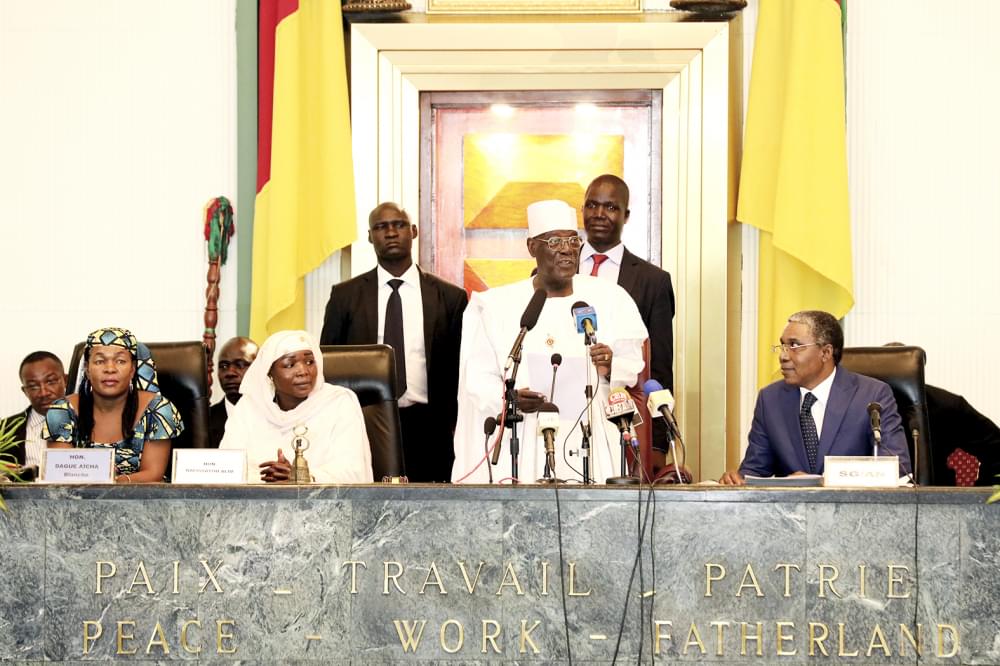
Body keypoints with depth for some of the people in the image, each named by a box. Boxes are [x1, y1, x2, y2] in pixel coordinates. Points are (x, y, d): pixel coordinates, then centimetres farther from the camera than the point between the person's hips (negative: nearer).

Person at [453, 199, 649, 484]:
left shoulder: (610, 299, 9)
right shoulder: (499, 305, 7)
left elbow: (636, 369, 5)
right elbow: (478, 375, 1)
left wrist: (611, 369, -16)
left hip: (592, 444, 1)